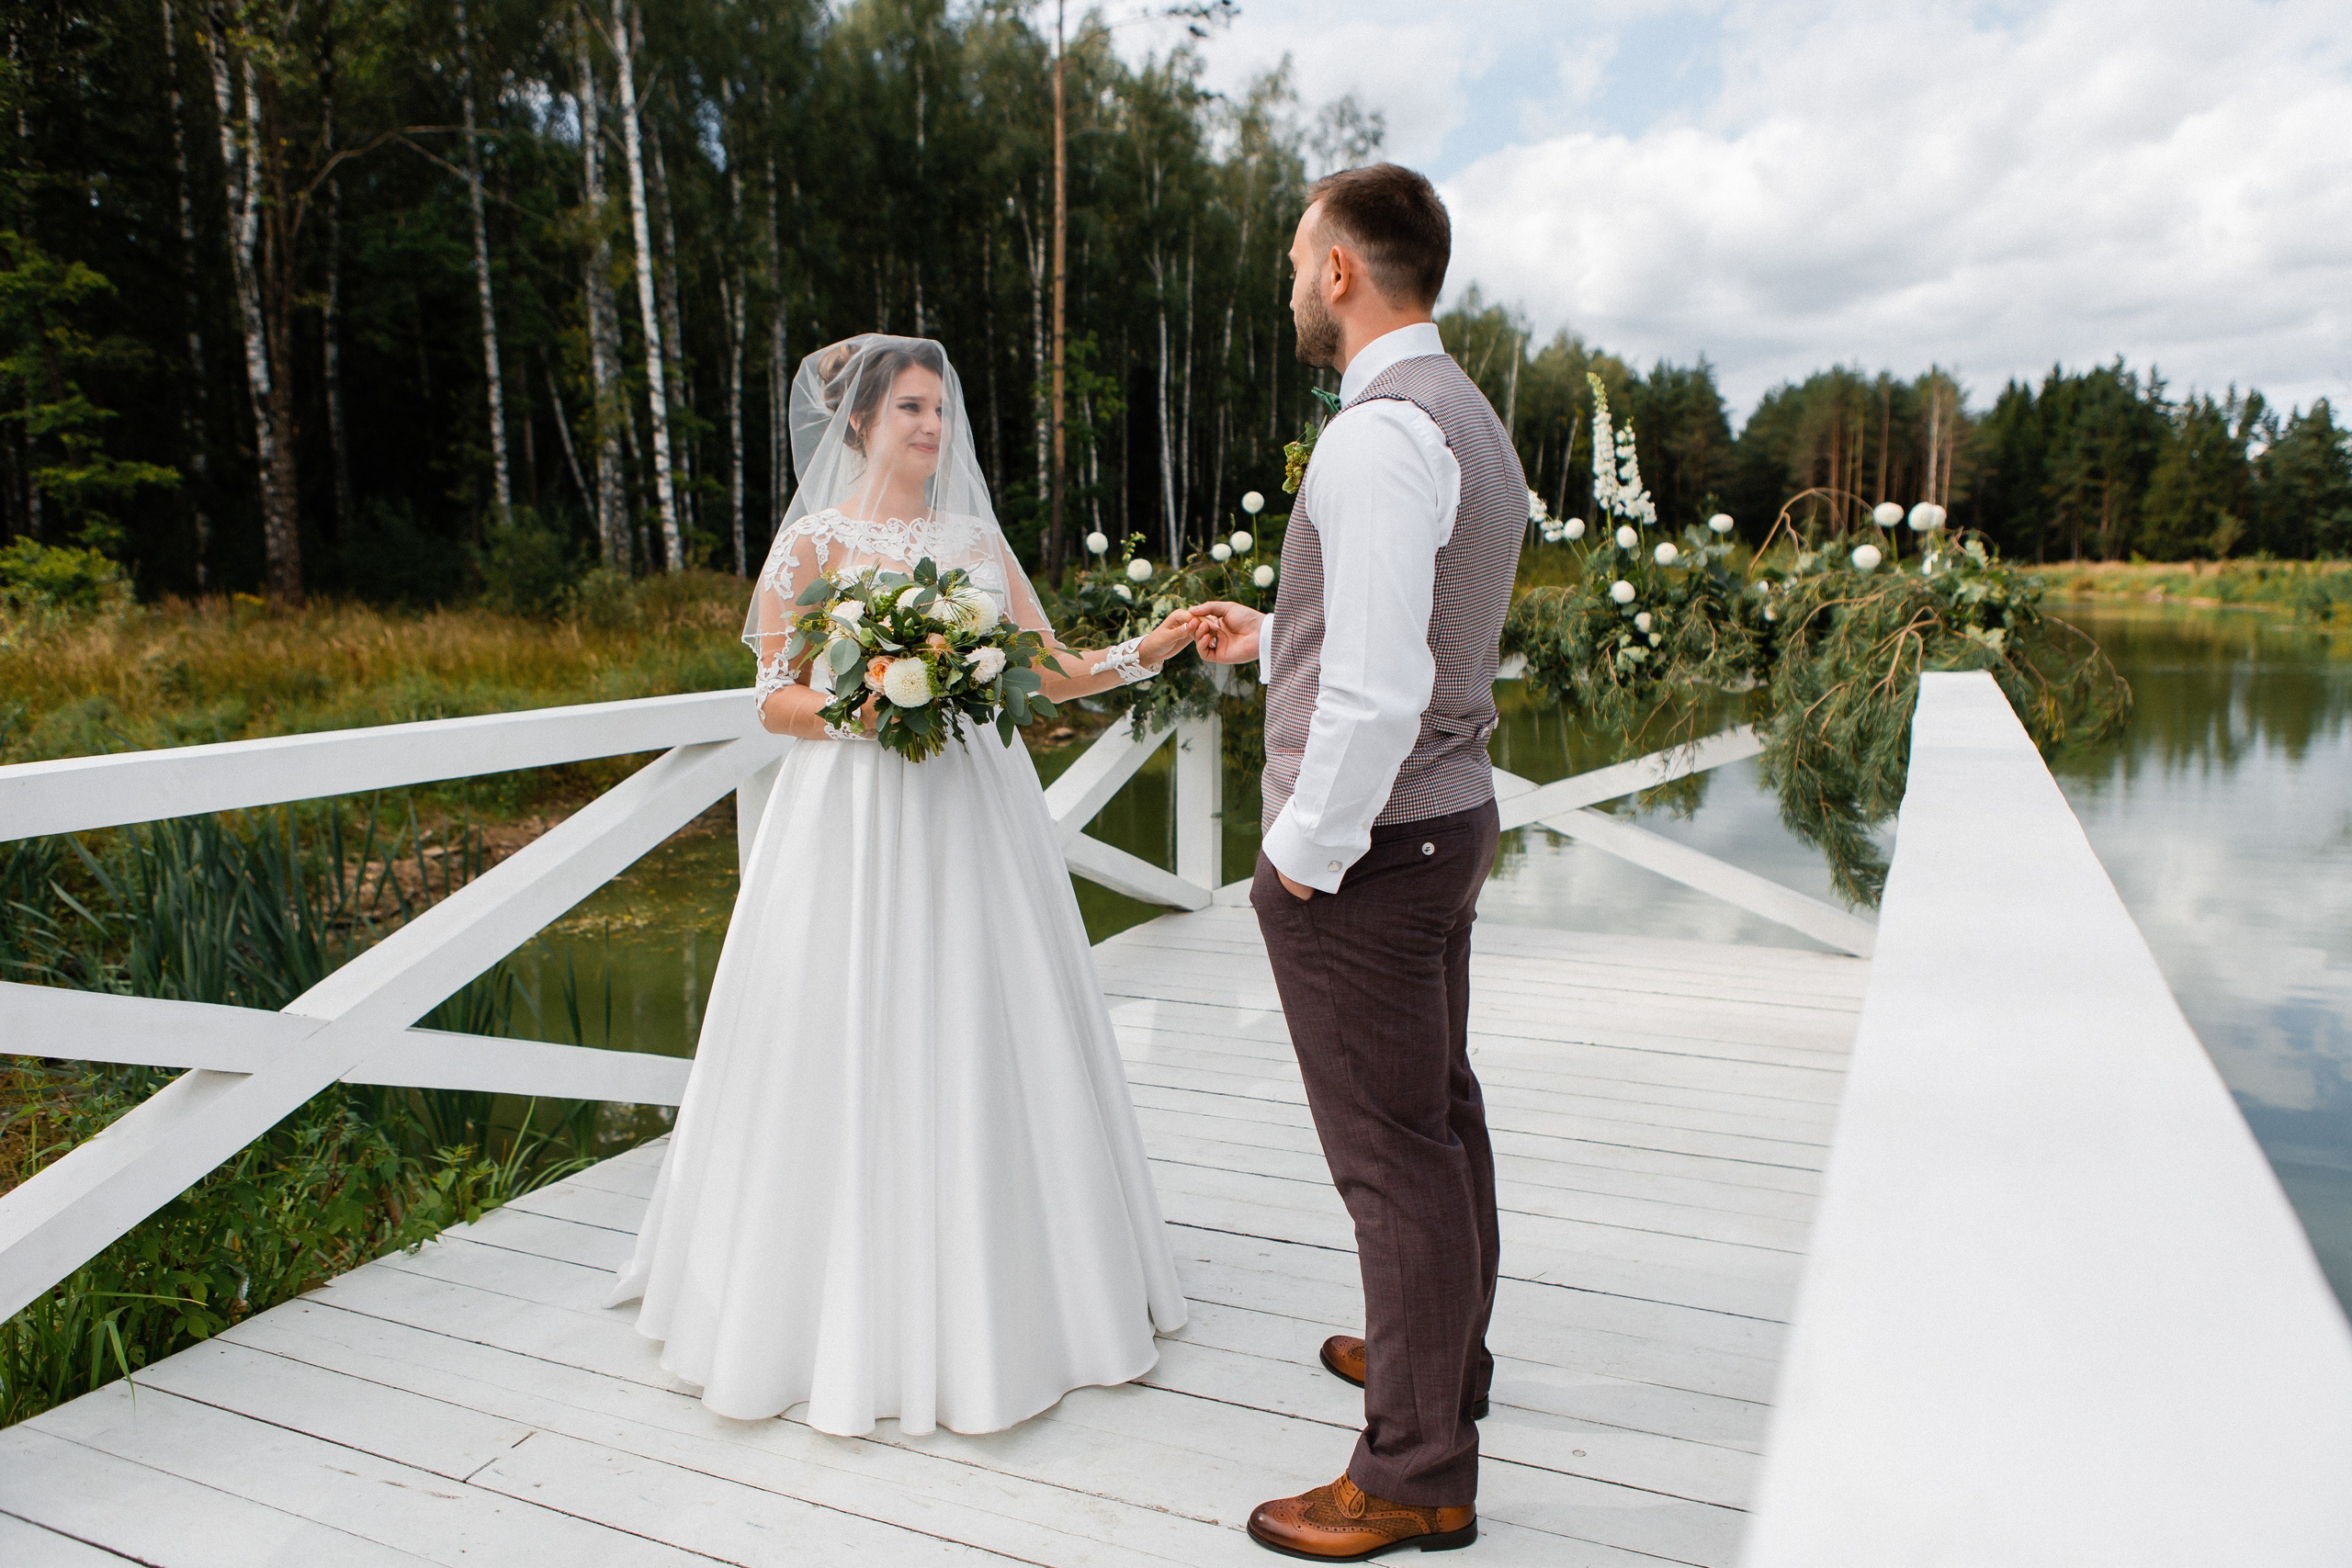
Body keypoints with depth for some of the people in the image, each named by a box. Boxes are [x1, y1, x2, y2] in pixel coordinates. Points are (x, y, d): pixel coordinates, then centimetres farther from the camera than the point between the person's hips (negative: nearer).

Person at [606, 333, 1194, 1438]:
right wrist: (854, 711, -19)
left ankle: (983, 1299, 22)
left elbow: (1050, 671, 9)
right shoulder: (815, 540, 1)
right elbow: (773, 699, 0)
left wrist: (1143, 653, -7)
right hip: (855, 820, -4)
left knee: (981, 1041, 6)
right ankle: (854, 1313, 16)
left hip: (974, 815, 4)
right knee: (854, 1050, 0)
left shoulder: (979, 538, 12)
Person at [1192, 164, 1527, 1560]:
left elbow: (1378, 691, -27)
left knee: (1393, 1153, 2)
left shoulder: (1382, 432, -21)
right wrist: (1266, 641, 25)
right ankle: (1442, 1353, 44)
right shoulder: (1469, 419, 11)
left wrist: (1305, 852, -17)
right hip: (1450, 817, 10)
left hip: (1366, 847, -10)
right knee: (1441, 1111, 23)